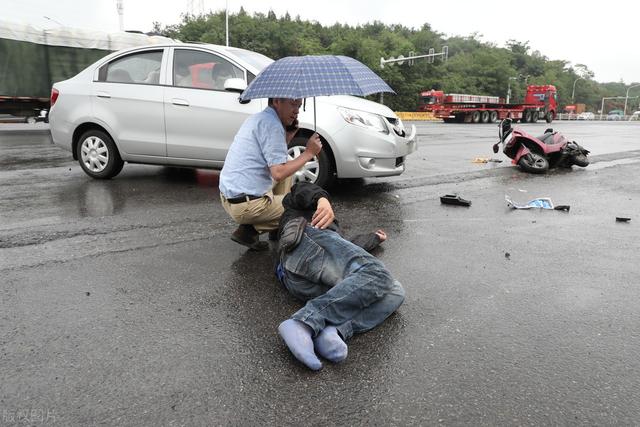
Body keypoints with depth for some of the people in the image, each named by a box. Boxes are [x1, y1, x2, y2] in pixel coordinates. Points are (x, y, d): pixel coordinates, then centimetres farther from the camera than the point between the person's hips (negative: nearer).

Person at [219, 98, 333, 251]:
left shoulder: (257, 118, 14)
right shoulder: (271, 124, -16)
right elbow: (278, 173, -22)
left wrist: (289, 135, 11)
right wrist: (308, 153, -12)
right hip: (245, 206, -10)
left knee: (286, 169, 24)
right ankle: (250, 230, -3)